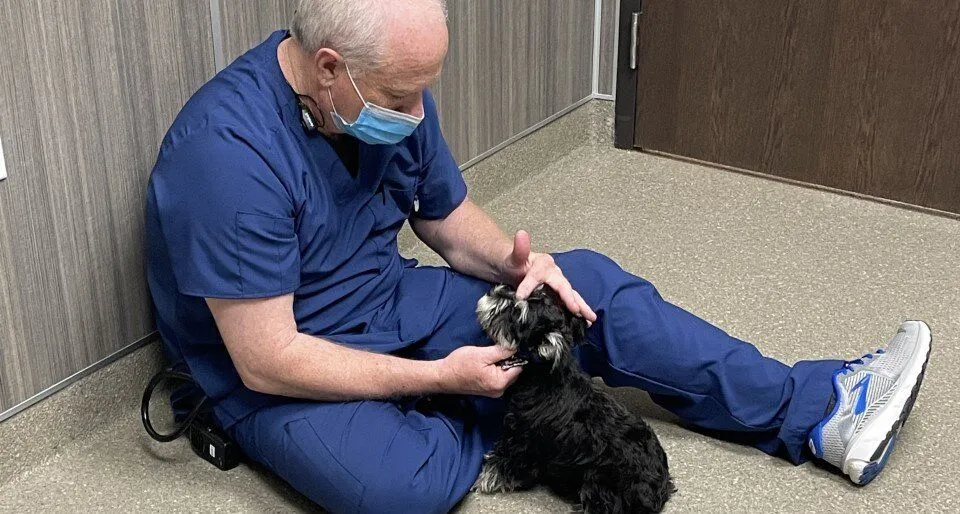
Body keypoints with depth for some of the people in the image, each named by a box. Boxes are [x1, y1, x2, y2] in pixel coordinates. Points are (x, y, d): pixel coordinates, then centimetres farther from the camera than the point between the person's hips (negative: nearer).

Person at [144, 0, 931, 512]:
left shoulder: (390, 98, -7)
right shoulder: (229, 150, -31)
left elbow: (451, 221, 8)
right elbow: (268, 360, -28)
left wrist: (515, 262, -15)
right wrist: (440, 376, -25)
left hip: (388, 305, 7)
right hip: (276, 374, -6)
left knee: (588, 287, -3)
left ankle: (818, 411, 3)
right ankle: (505, 414, -1)